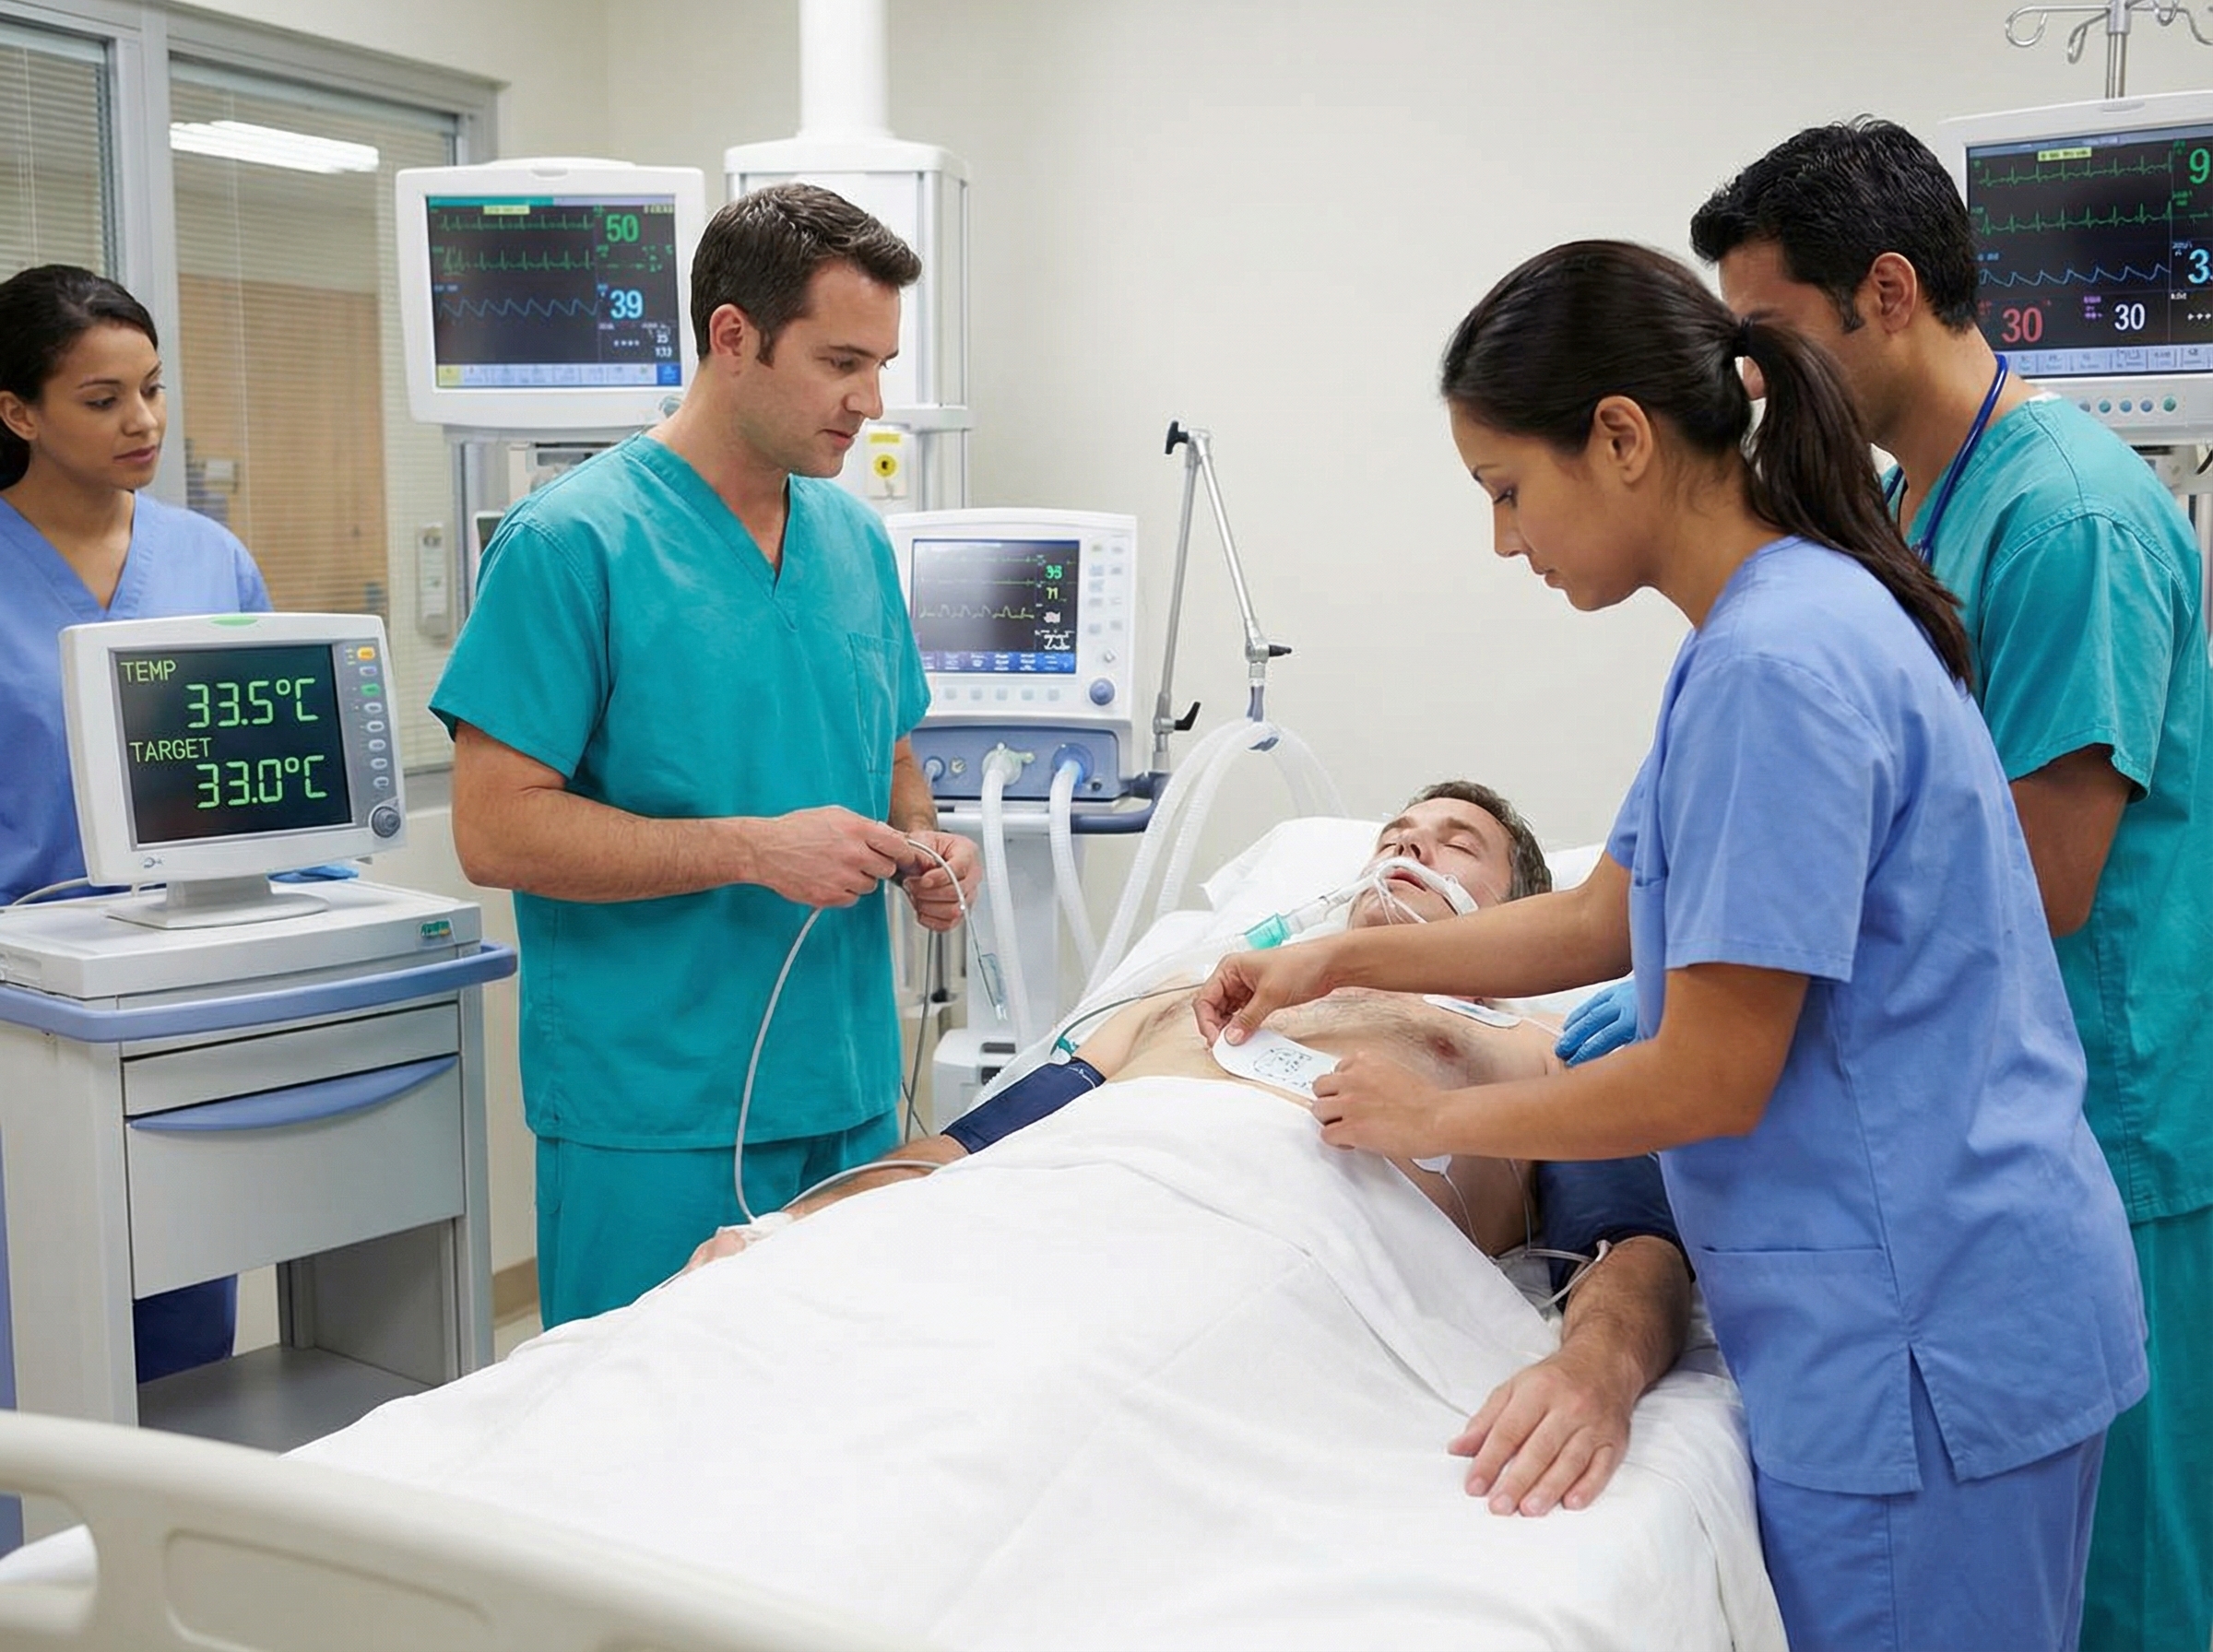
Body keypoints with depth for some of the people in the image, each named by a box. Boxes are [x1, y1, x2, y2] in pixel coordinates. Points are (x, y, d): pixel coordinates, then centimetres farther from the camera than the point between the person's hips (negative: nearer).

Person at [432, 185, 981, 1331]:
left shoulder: (857, 538, 10)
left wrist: (919, 847, -2)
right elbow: (494, 829, -15)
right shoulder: (572, 541, -11)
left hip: (851, 1099, 6)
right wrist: (754, 849, -21)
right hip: (656, 1120, -6)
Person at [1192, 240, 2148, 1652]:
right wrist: (1336, 962, 15)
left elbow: (1710, 1084, -21)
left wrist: (1436, 1118, -6)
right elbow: (1608, 920, 16)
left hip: (1923, 1338, -9)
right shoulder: (1804, 615, 8)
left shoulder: (1776, 663, -23)